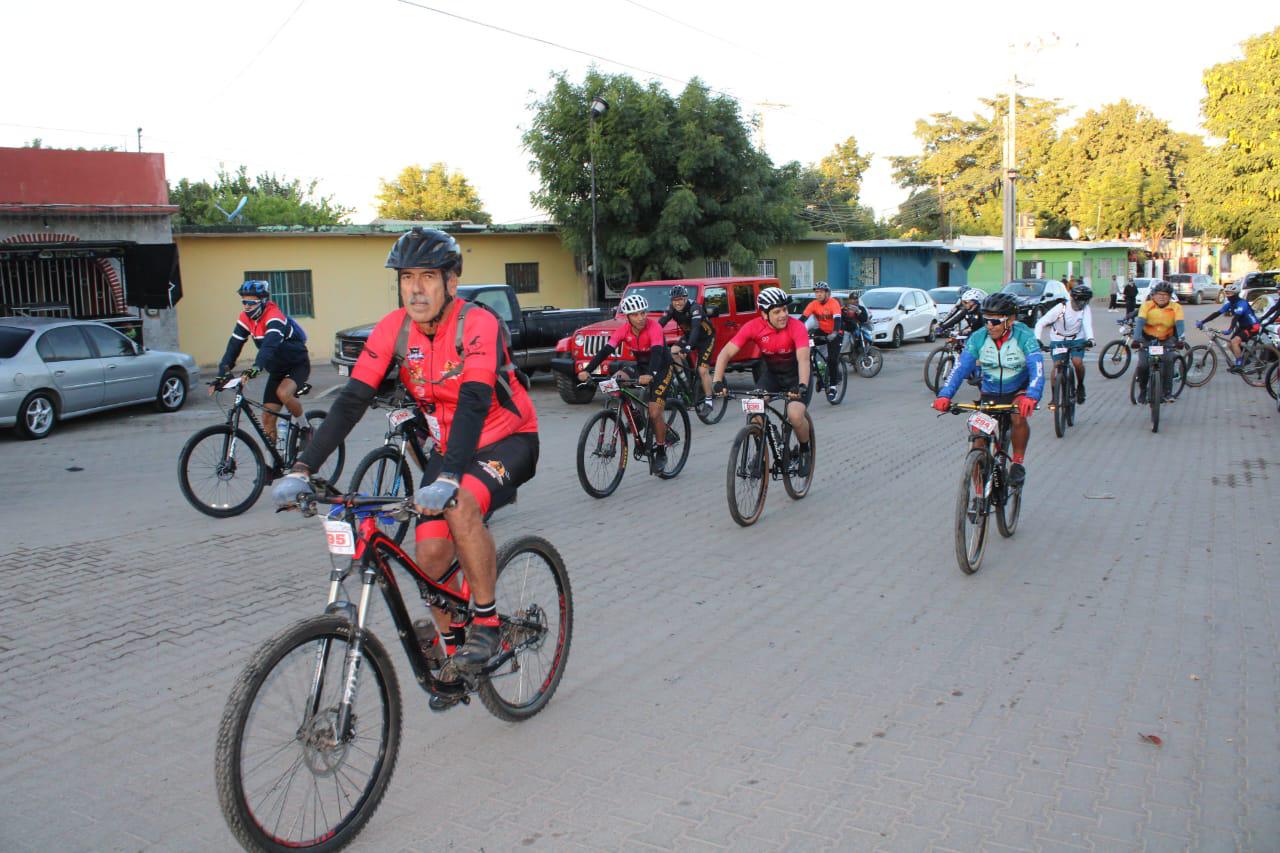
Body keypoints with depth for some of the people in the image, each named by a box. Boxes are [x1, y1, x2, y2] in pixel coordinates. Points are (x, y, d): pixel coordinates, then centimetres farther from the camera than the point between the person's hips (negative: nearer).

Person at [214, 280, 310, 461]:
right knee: (267, 418, 0)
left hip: (297, 365, -7)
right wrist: (222, 374, -19)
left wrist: (256, 367, -57)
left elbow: (270, 344, -43)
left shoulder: (274, 317, -26)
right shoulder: (245, 319, -5)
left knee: (283, 393, -36)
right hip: (277, 369, 7)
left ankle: (304, 428, -11)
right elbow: (233, 347, -8)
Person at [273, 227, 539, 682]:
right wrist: (302, 469, -25)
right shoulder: (393, 329, -10)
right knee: (430, 551, -7)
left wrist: (449, 478, -51)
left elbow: (474, 403, -37)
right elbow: (351, 400, -15)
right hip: (449, 445, 5)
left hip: (508, 440, -5)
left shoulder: (478, 324, -25)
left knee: (460, 505, -33)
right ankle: (451, 646, 19)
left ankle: (486, 619, -12)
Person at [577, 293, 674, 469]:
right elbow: (606, 350, -23)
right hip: (641, 366, 5)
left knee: (654, 413, -15)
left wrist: (650, 375, -61)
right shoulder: (623, 330, -14)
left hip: (661, 369, -5)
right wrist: (587, 370, -37)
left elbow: (657, 352, -42)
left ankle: (661, 452, 8)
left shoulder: (654, 327, -28)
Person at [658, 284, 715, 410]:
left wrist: (688, 347, -59)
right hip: (688, 336, 6)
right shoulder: (672, 309, -15)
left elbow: (696, 328, -45)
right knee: (673, 351, -20)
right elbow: (660, 323, -24)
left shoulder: (694, 308, -32)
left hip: (706, 338, -6)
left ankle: (708, 401, 1)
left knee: (703, 370, -12)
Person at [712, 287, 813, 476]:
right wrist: (718, 382, -38)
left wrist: (802, 386, -56)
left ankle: (804, 451, 7)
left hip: (795, 375, -3)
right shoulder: (753, 327, -21)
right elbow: (726, 353, -24)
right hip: (771, 373, 3)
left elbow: (803, 359, -38)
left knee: (795, 415, -24)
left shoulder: (797, 327, -27)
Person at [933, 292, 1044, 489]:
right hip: (990, 393, 2)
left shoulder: (1024, 337, -21)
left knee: (1019, 417, -34)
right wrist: (945, 395, -37)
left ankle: (1018, 461, -8)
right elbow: (961, 367, -22)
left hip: (1019, 391, -2)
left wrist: (1031, 397, -51)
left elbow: (1037, 369, -32)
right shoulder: (978, 338, -15)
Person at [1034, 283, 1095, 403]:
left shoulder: (1086, 309, -12)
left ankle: (1080, 386, 6)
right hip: (1058, 340, -1)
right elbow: (1041, 323, -19)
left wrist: (1090, 339, -46)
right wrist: (1037, 339, -34)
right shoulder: (1060, 308, -18)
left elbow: (1087, 324, -26)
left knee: (1077, 362, -22)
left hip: (1077, 340, 1)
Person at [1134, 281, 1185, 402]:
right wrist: (1136, 339, -43)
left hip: (1166, 339, 1)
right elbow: (1140, 322, -27)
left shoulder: (1176, 307, -13)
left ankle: (1167, 392, -9)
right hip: (1147, 339, 0)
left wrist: (1180, 339, -43)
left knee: (1168, 362, -21)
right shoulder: (1146, 305, -16)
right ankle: (1142, 392, 7)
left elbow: (1179, 324, -24)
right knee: (1143, 365, -15)